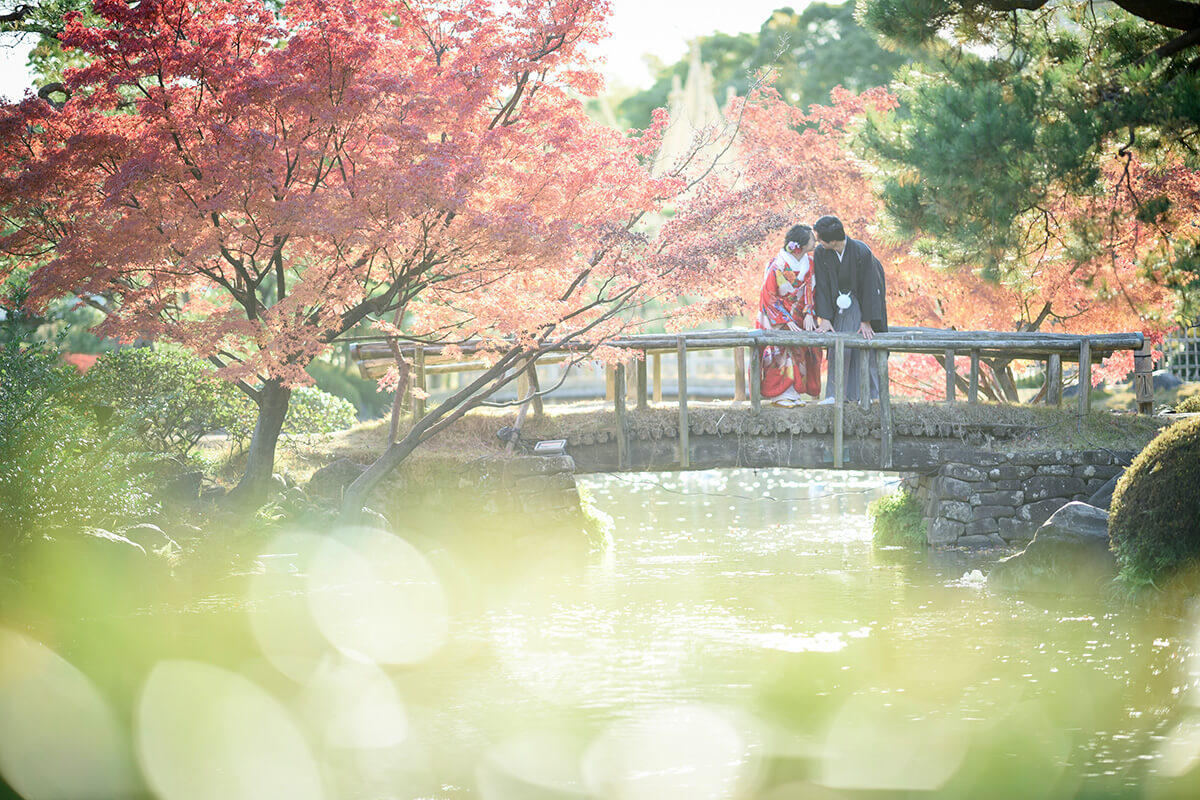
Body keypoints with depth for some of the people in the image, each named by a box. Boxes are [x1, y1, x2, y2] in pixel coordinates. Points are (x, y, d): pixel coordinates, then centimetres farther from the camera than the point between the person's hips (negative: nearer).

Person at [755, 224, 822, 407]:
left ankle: (794, 392, 3)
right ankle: (780, 394, -9)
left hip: (798, 317, 5)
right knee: (781, 351, -12)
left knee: (799, 352, -1)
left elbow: (810, 290, 3)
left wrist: (809, 314, -12)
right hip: (776, 316, -5)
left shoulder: (809, 262, -1)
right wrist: (787, 321, -17)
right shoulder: (777, 266, -18)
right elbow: (768, 297, -13)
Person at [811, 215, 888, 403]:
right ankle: (835, 393, -3)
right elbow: (822, 287, -11)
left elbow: (868, 287, -20)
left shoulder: (862, 252, -26)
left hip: (865, 300, -3)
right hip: (841, 305, 3)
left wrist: (866, 321, -18)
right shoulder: (820, 253, -16)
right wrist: (824, 318, -17)